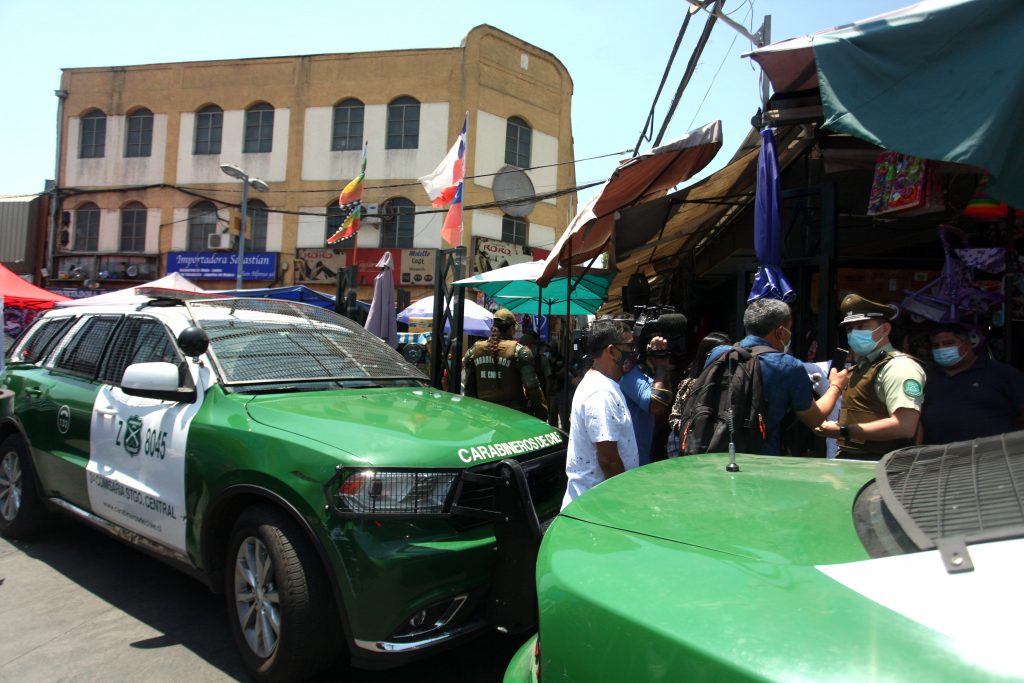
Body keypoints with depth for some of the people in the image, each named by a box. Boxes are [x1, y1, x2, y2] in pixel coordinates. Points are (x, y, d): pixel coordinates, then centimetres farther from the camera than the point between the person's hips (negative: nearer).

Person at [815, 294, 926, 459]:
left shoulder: (899, 366, -11)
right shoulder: (861, 366, 17)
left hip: (877, 464, -8)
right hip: (849, 459, 8)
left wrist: (843, 431, -19)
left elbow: (904, 427, -22)